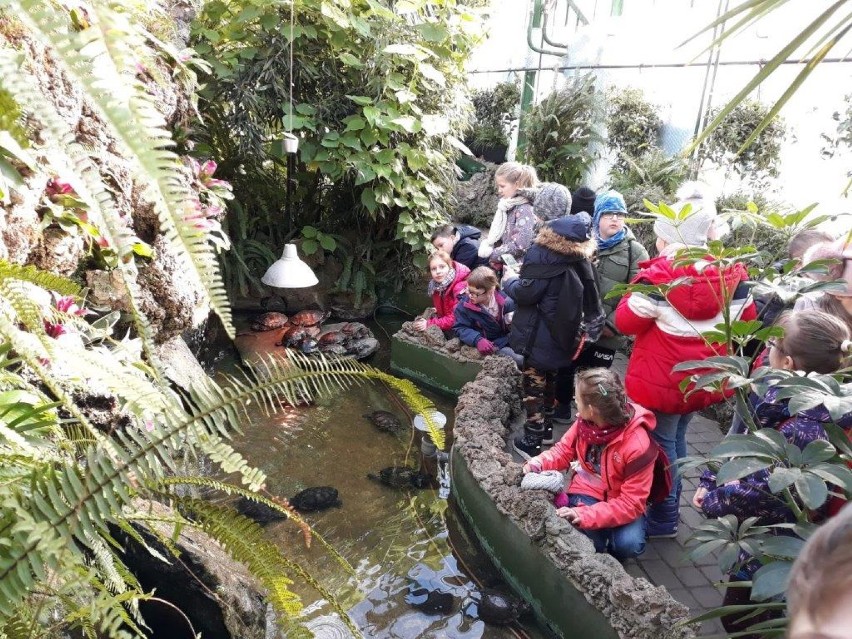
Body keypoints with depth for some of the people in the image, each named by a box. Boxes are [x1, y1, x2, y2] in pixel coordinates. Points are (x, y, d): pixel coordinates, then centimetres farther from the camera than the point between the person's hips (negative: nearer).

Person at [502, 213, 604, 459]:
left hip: (539, 337, -7)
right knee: (549, 382, 23)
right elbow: (589, 304, 7)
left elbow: (525, 293, -19)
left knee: (534, 385, 4)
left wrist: (510, 280, -1)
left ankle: (532, 440, 13)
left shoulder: (545, 257, -20)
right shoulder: (580, 263, 1)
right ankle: (546, 428, 37)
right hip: (560, 337, 7)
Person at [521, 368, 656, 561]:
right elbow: (565, 450, 0)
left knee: (629, 544, -28)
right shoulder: (586, 421, -17)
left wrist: (585, 515, -41)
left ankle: (611, 559, 8)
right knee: (590, 540, -25)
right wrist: (539, 463, -23)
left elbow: (631, 503, -30)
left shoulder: (637, 445, -32)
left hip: (620, 500, -2)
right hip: (588, 490, 2)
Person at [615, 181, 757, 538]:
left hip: (662, 380, -6)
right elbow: (746, 320, 10)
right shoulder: (732, 274, -4)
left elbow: (626, 321, -14)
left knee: (660, 443, 9)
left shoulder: (659, 276, -22)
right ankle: (670, 506, 38)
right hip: (702, 377, 6)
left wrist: (635, 292, -1)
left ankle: (663, 520, 21)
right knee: (676, 437, 23)